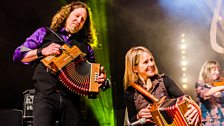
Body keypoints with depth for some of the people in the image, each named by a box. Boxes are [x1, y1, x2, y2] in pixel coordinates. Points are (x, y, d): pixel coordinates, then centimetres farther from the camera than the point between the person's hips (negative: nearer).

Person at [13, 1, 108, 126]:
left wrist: (101, 78, -1)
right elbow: (18, 55, 12)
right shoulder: (45, 33, 15)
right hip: (46, 95, -2)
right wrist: (42, 51, -2)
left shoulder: (85, 46, 19)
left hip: (72, 99, 3)